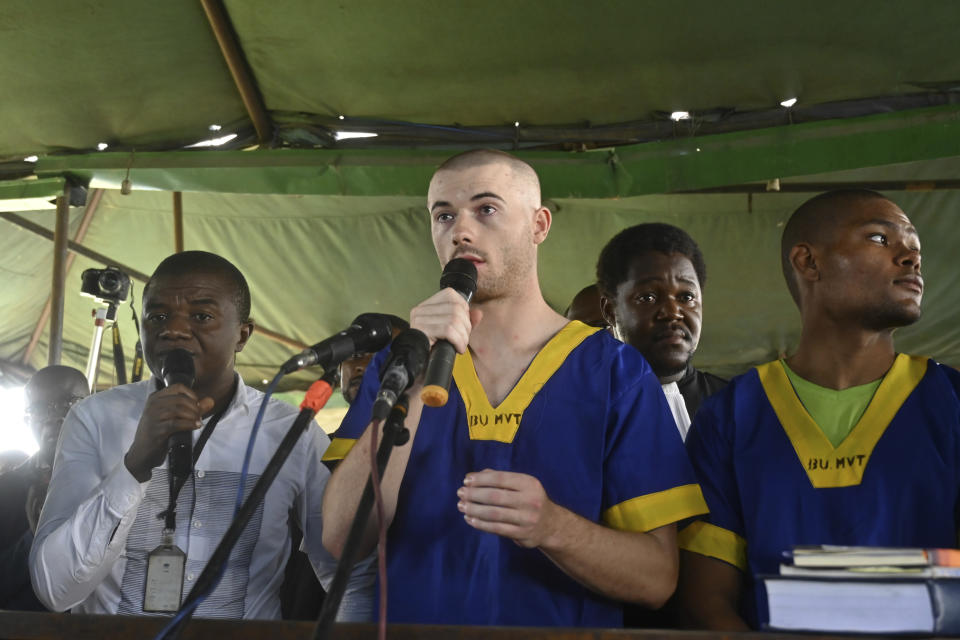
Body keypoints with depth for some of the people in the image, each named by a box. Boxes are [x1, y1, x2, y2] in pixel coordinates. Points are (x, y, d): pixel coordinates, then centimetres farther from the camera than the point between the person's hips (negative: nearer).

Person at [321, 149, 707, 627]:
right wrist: (412, 379, -14)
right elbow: (342, 541, -7)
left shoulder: (614, 371, -1)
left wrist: (551, 528, -21)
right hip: (412, 622, 1)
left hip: (563, 625, -1)